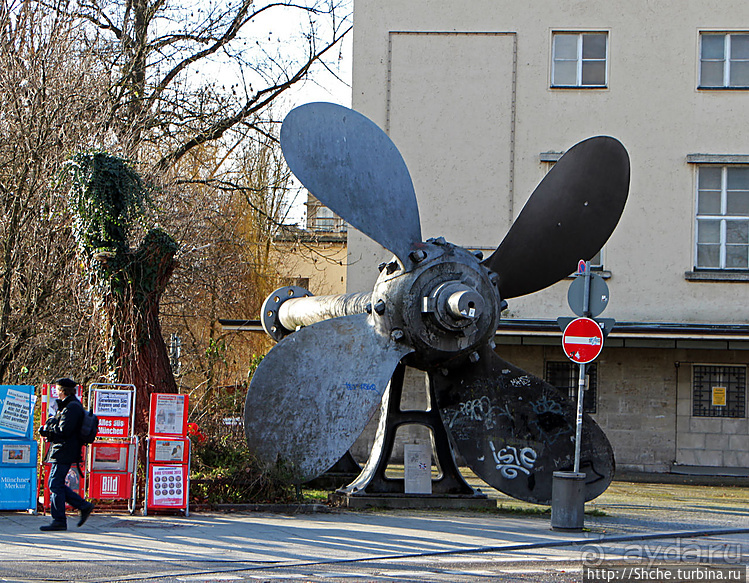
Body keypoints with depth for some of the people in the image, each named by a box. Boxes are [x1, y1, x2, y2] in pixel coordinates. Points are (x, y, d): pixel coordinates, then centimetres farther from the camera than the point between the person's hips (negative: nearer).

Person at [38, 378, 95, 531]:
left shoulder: (72, 407, -16)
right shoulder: (70, 405, 19)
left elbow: (64, 430, -23)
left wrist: (49, 426, -6)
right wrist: (47, 430, 5)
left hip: (63, 453, -11)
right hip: (63, 452, 11)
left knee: (55, 485, -7)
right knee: (56, 484, 13)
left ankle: (59, 521, -3)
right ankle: (83, 506, 14)